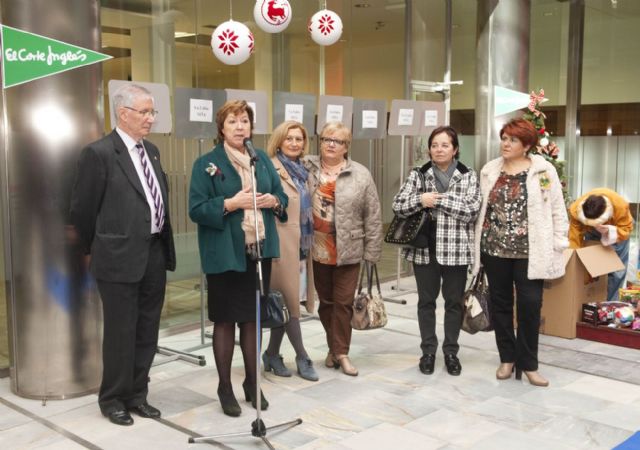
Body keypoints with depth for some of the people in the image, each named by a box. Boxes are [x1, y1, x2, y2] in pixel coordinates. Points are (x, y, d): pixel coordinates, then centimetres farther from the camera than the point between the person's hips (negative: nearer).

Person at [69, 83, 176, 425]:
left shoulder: (151, 151, 12)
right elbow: (82, 208, -6)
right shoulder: (99, 153, -11)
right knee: (120, 332, 5)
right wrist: (96, 249, 6)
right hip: (120, 257, -7)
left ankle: (137, 394, 28)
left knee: (147, 332, 14)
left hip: (155, 254, 7)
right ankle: (113, 398, 22)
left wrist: (165, 246, 16)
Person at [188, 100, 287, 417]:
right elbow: (196, 210, -11)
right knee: (225, 321, 6)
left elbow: (282, 196, 13)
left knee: (253, 319, 13)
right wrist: (231, 204, -22)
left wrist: (274, 201, -9)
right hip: (225, 255, -4)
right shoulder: (206, 164, -5)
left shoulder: (262, 159, 10)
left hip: (260, 251, 5)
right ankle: (225, 388, 18)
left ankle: (252, 383, 27)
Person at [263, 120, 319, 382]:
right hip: (283, 244, -8)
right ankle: (302, 356, 12)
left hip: (301, 245, 8)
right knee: (289, 300, 0)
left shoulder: (301, 171, 15)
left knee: (285, 301, 11)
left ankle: (272, 355, 22)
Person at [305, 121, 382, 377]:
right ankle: (335, 348, 29)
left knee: (343, 302, 3)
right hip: (317, 249, 2)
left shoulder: (360, 175, -2)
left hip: (348, 250, -1)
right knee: (325, 301, 13)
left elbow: (372, 217, -2)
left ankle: (340, 352, 16)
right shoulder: (306, 169, 0)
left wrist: (372, 251, -4)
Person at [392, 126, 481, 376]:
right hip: (424, 248, 1)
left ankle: (451, 351, 23)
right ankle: (428, 351, 23)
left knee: (454, 301, 9)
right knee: (426, 301, 9)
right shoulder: (418, 175, 3)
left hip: (456, 249, -1)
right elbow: (398, 206, -3)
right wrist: (421, 200, -20)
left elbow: (472, 210, -11)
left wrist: (440, 199, -16)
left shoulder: (468, 176, 0)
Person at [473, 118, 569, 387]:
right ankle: (507, 358, 24)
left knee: (530, 304, -3)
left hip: (529, 251, -3)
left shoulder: (544, 171, -1)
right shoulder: (490, 171, 8)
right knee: (500, 303, 10)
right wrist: (477, 243, 7)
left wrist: (558, 245, -4)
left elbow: (557, 211, 0)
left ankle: (528, 363, 12)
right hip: (494, 248, 3)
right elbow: (480, 208, 10)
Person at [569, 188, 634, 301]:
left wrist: (611, 232, -48)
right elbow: (574, 239, -32)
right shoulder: (575, 210, -38)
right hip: (591, 232, 1)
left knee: (616, 270, -3)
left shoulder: (620, 206, -42)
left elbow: (626, 228, -28)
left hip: (616, 229, -1)